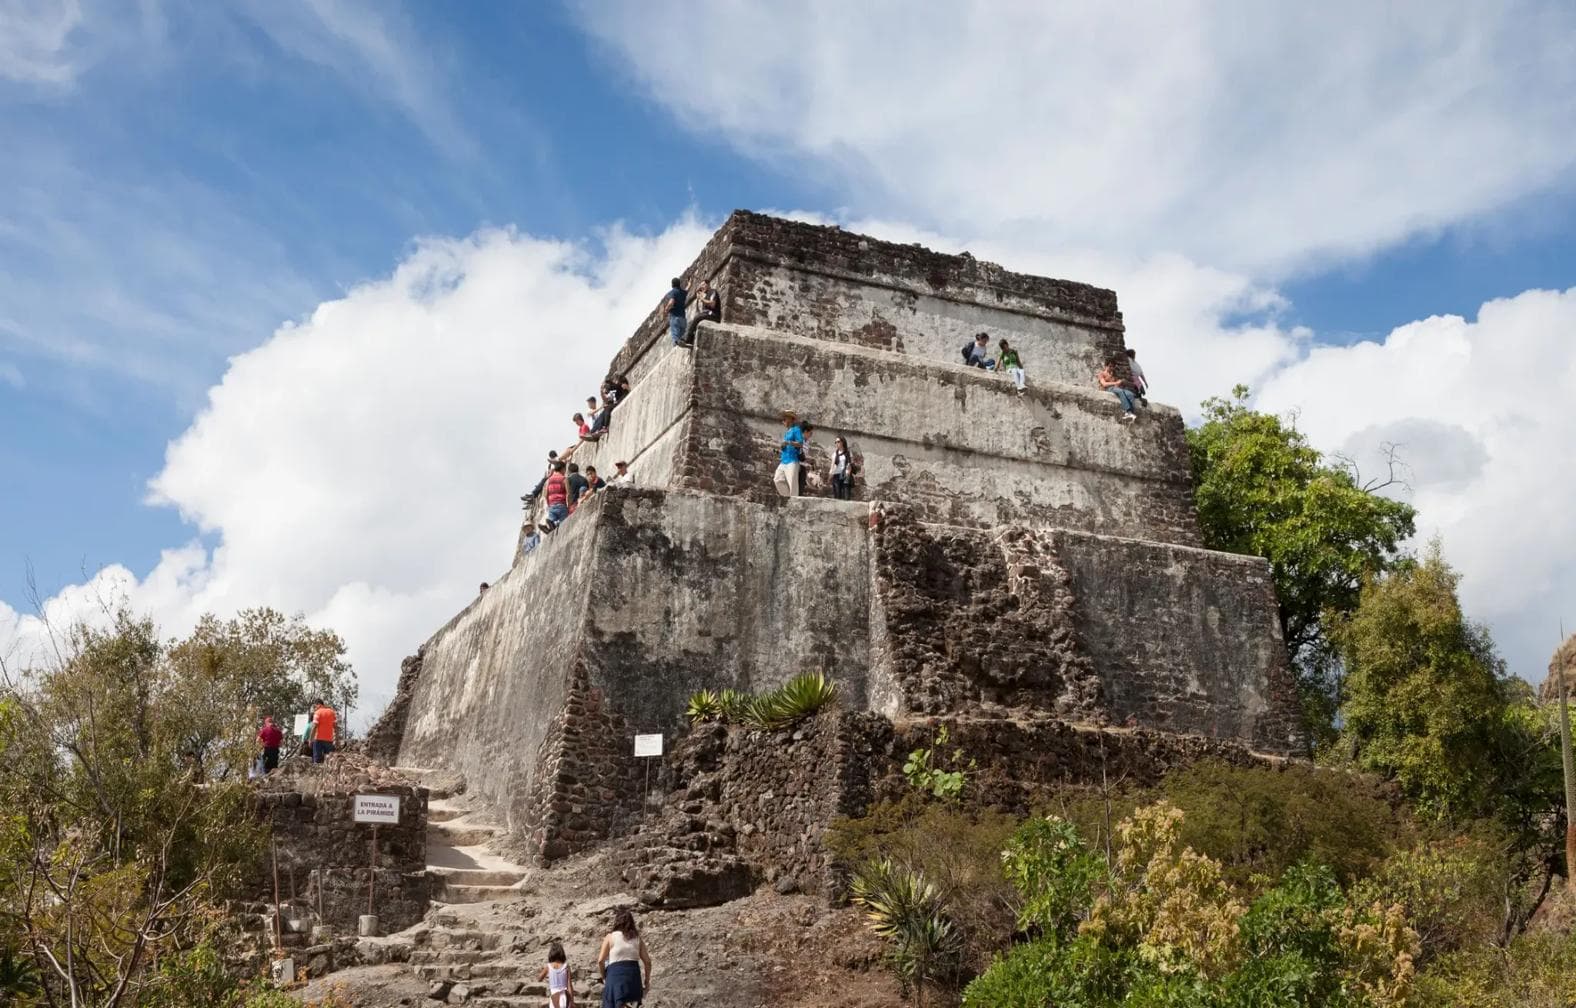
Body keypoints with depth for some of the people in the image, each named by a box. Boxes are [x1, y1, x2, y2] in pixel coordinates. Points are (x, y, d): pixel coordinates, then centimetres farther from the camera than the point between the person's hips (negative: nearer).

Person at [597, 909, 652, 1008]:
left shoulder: (610, 937, 5)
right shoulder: (637, 939, 14)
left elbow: (600, 960, 0)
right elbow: (647, 962, 9)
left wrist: (604, 977, 14)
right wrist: (647, 981, 18)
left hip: (615, 974, -3)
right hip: (633, 974, 3)